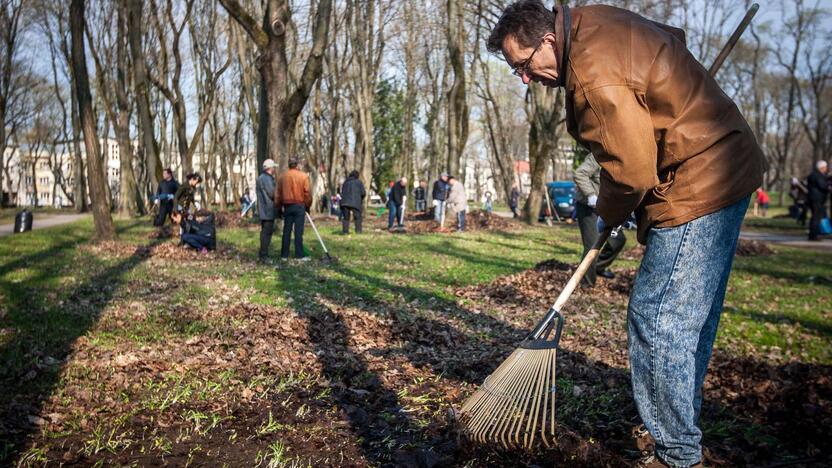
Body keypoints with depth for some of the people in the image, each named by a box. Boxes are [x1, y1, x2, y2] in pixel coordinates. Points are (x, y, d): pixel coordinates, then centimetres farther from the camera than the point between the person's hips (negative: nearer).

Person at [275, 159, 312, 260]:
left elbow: (277, 193, 9)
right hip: (300, 206, -3)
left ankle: (284, 255, 9)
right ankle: (299, 255, -1)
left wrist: (279, 207, 17)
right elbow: (307, 192, -6)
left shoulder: (282, 176, 7)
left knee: (286, 231, 8)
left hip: (287, 206, 4)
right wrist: (308, 205, 5)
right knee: (298, 231, -2)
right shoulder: (303, 176, -4)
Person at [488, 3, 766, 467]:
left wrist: (607, 218, 0)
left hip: (698, 188, -11)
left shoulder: (595, 76, -25)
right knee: (691, 317, 19)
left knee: (658, 320, -7)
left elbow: (632, 171, -21)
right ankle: (683, 429, 35)